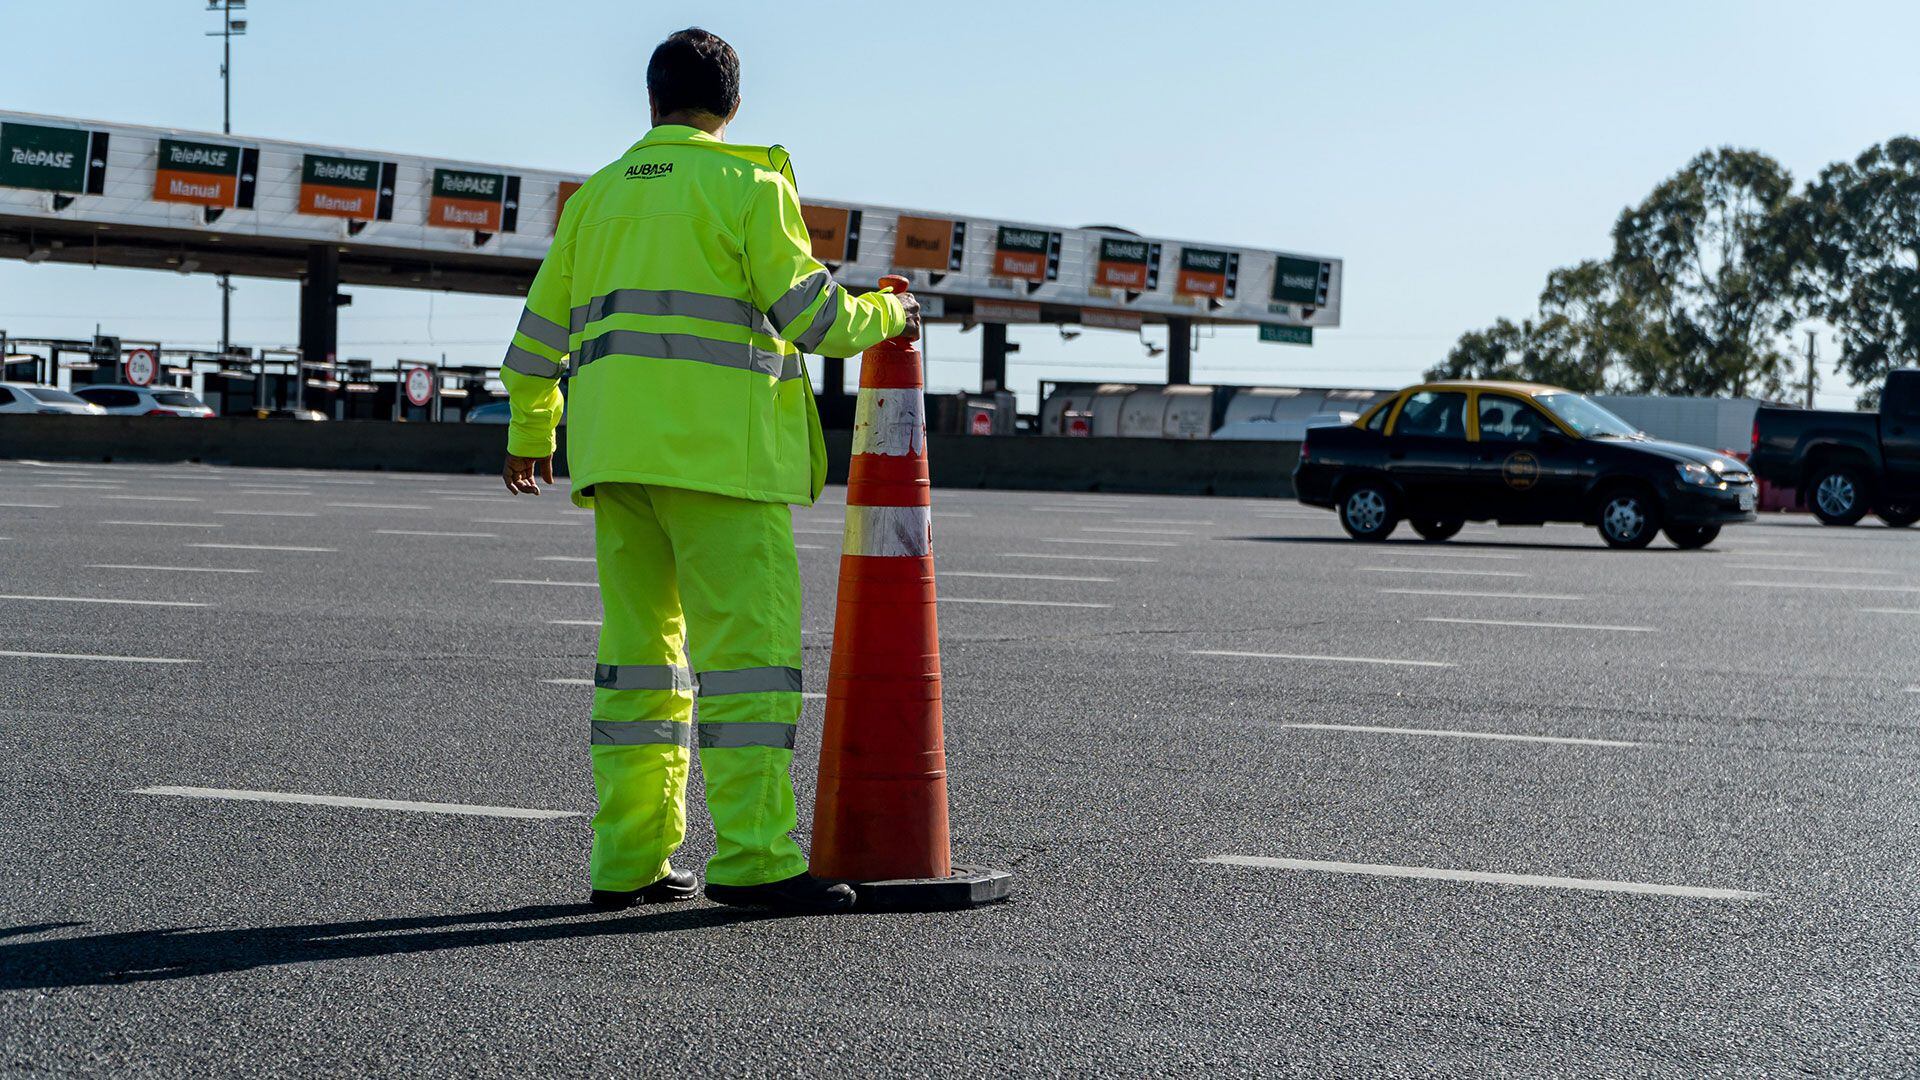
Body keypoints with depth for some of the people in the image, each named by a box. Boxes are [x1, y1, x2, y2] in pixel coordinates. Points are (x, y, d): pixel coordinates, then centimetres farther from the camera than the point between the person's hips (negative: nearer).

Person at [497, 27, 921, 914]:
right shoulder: (747, 185, -1)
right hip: (717, 447, -6)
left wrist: (529, 430, 36)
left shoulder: (598, 196, 17)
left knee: (640, 644, 10)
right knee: (748, 642, -7)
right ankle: (753, 856, -14)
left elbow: (543, 328, 22)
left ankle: (629, 859, 10)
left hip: (616, 448, 6)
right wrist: (886, 315, 13)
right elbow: (809, 313, -6)